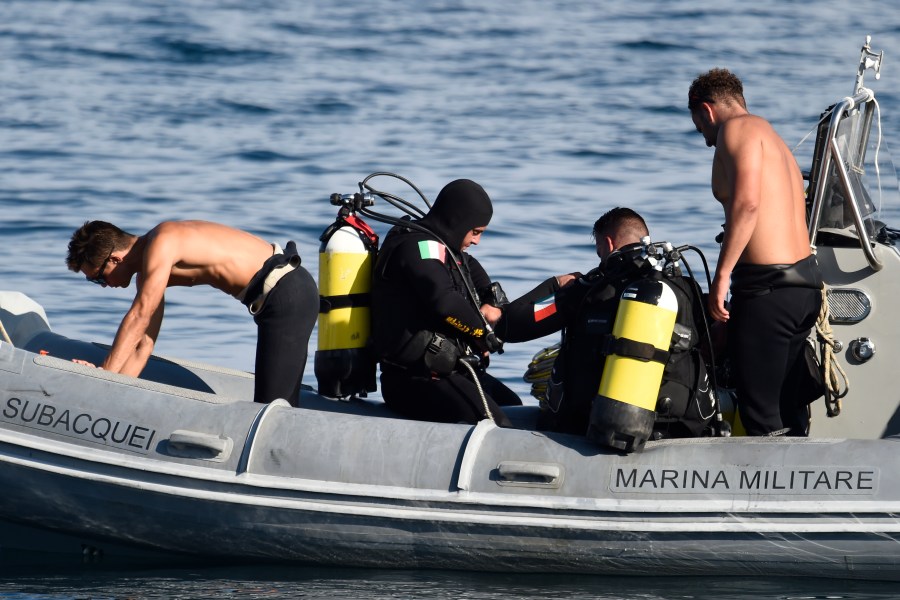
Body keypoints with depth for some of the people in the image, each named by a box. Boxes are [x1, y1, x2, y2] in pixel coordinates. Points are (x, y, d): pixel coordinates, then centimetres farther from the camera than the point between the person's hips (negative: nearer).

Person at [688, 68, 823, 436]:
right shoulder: (775, 141, 24)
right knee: (788, 409, 15)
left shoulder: (738, 129, -5)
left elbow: (747, 202, -20)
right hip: (806, 282, 10)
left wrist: (721, 278, -20)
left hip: (767, 285, -10)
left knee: (761, 418, -8)